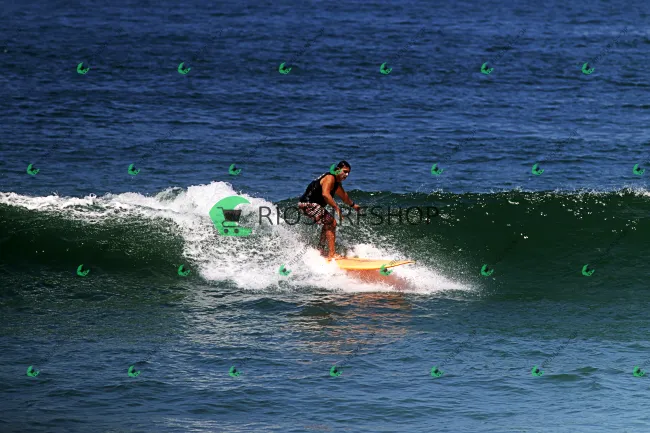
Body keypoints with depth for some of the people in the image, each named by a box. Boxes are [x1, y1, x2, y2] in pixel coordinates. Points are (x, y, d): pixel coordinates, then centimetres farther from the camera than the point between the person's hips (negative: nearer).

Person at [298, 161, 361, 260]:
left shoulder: (337, 182, 17)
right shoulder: (330, 178, -16)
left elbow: (343, 195, 38)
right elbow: (325, 194, -33)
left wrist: (353, 205, 53)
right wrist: (337, 208, -33)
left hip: (313, 204, 11)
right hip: (308, 204, -11)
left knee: (328, 224, 25)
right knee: (332, 223, -14)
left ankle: (320, 251, 35)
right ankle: (331, 254, -19)